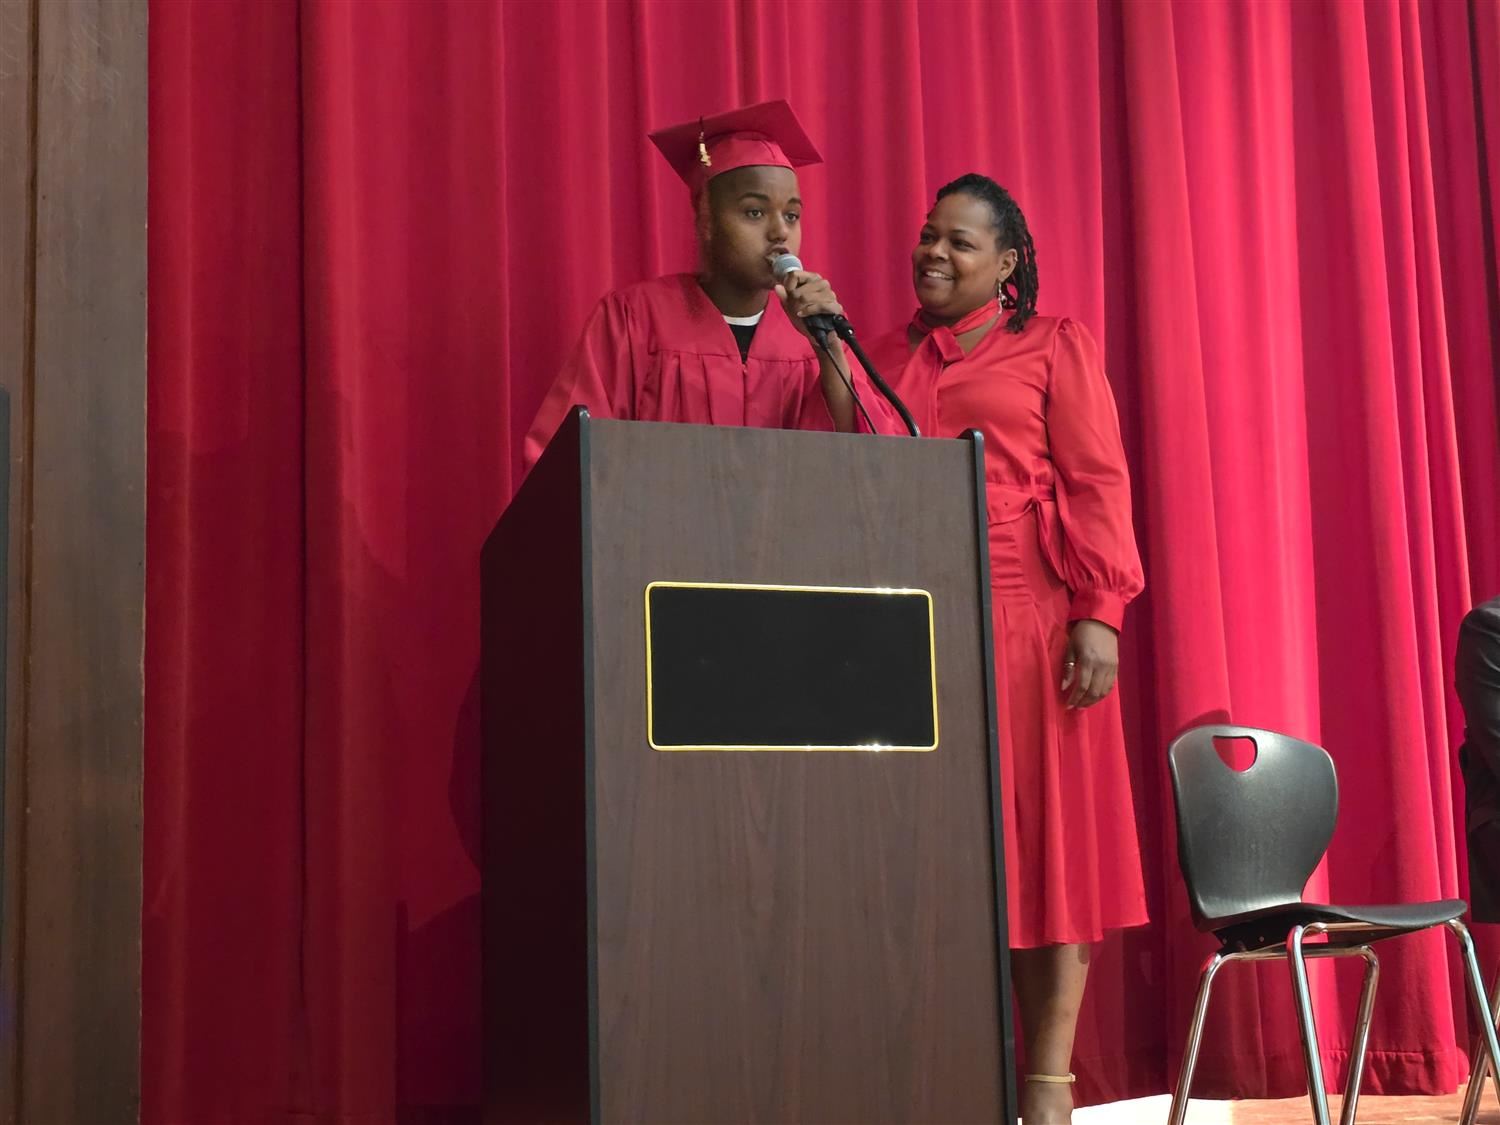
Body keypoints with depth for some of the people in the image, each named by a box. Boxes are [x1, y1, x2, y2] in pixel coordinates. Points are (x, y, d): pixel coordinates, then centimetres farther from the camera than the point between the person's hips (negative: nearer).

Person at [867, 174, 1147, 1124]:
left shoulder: (1054, 347, 7)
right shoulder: (887, 358, 18)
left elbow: (1097, 484, -2)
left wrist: (1099, 614, -11)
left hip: (1030, 622, -3)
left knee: (1043, 837, -2)